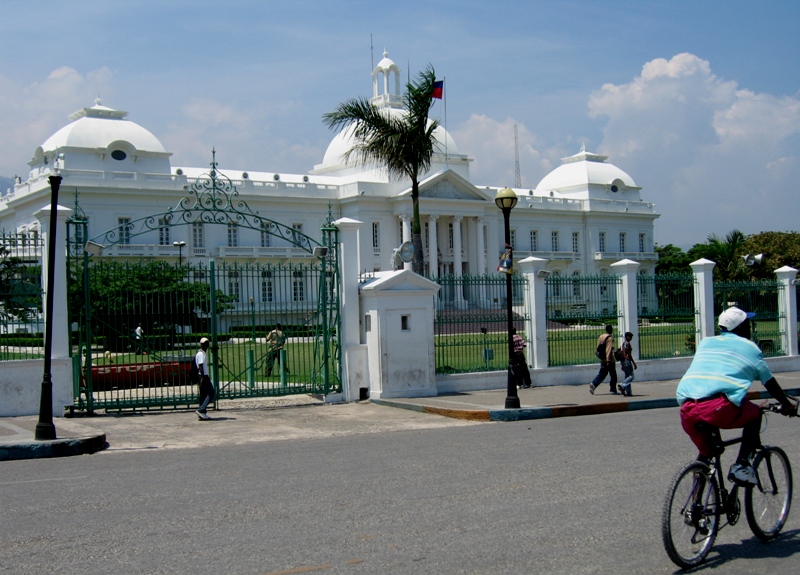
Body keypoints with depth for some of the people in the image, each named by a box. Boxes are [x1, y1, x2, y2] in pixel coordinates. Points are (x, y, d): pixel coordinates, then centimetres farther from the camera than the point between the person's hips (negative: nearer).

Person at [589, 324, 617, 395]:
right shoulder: (610, 338, -14)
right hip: (609, 360, -7)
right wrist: (608, 360, -23)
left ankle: (593, 384, -12)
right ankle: (613, 390, 12)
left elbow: (598, 348, 13)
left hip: (602, 360, 7)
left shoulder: (601, 337, 9)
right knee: (613, 375, 7)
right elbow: (609, 350, -21)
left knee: (602, 374, 9)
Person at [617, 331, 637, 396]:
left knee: (627, 376, 12)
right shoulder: (628, 343, -12)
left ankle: (628, 392, 10)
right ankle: (622, 386, -21)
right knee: (631, 376, -6)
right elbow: (629, 354, -17)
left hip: (622, 361, 9)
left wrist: (622, 365, 21)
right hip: (627, 360, -9)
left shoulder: (622, 344, 15)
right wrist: (634, 363, -14)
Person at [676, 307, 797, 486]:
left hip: (687, 412, 5)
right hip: (720, 408, -5)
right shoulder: (749, 347, 17)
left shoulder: (705, 343, 28)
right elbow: (770, 383, 25)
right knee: (754, 413, 23)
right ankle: (741, 465, 10)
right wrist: (787, 405, 42)